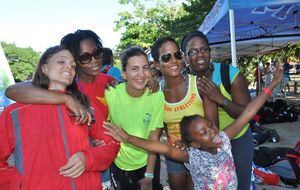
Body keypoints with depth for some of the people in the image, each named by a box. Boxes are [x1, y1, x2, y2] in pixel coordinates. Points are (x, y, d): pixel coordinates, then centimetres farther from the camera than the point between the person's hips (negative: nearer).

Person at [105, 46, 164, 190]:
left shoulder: (157, 96, -18)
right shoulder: (110, 94, -20)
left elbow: (154, 137, -11)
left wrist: (149, 176, -8)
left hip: (148, 161, 1)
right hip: (119, 163, 0)